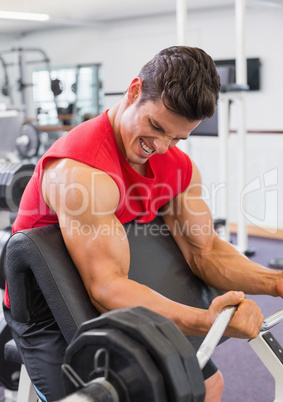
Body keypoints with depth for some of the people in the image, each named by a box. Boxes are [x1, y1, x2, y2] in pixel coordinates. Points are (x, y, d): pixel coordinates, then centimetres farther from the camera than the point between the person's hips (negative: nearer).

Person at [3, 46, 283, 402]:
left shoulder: (179, 168, -6)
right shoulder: (82, 170, -33)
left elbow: (204, 251, -6)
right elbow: (106, 289, -37)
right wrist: (205, 321, -48)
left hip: (122, 307, 8)